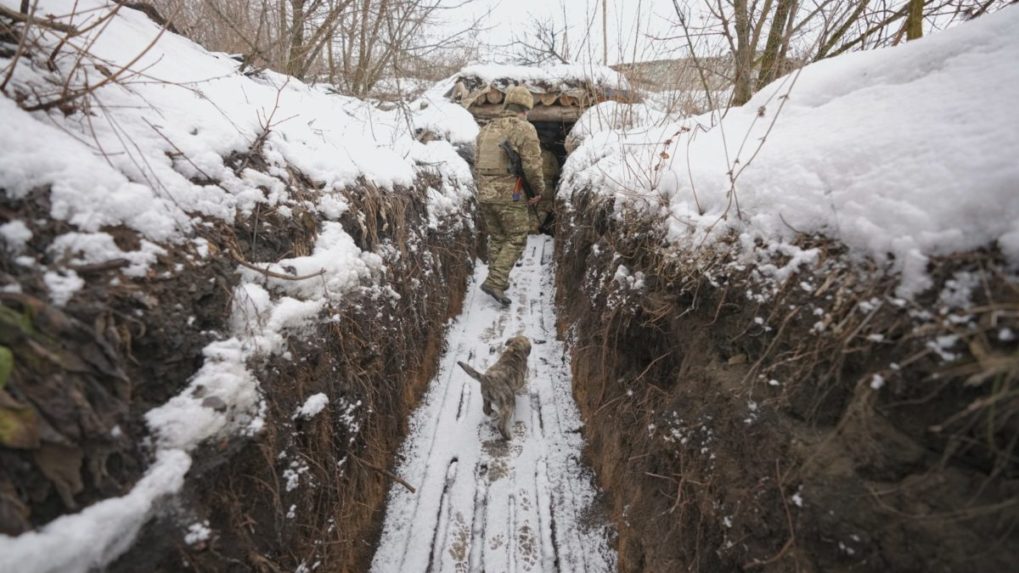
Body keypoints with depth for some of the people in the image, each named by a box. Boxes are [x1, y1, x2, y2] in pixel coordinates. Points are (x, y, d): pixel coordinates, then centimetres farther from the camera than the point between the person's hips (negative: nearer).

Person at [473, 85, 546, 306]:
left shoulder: (486, 129, 14)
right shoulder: (525, 129, -6)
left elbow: (479, 164, 11)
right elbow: (532, 166, -13)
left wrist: (487, 188, 16)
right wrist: (540, 189, 1)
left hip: (484, 193, 7)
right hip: (510, 195, -6)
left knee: (497, 238, 18)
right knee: (517, 239, 4)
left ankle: (499, 281, 24)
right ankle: (495, 282, -5)